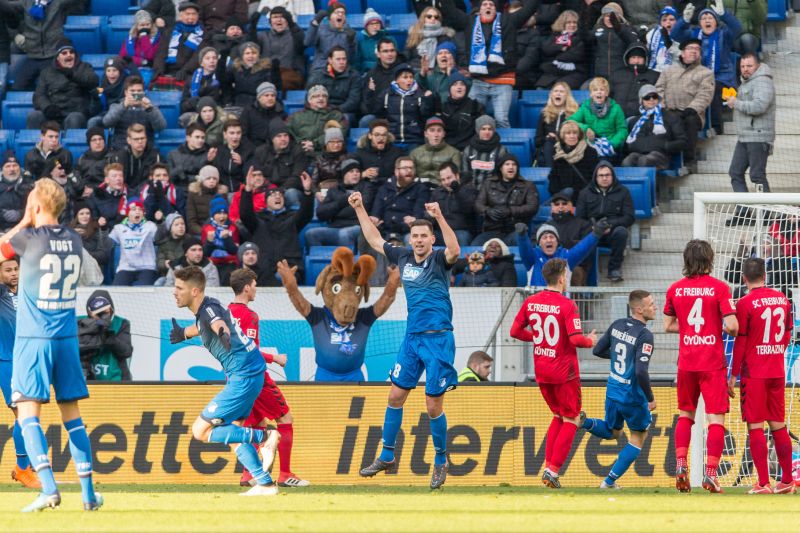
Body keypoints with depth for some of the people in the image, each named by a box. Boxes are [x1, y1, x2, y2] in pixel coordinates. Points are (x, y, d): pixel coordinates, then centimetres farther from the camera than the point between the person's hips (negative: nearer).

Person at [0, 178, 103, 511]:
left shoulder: (28, 239, -10)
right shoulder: (74, 241, 5)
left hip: (33, 339, -5)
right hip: (67, 337, 5)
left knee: (28, 414, -7)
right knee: (72, 415, 11)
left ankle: (48, 487, -23)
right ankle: (88, 492, 8)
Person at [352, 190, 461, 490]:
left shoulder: (439, 260, -9)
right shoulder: (403, 258, 8)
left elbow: (454, 251, -32)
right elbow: (375, 240, 22)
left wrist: (440, 218, -42)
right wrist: (360, 209, 21)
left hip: (438, 338, -6)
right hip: (412, 338, 6)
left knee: (433, 405, -3)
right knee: (396, 395, 9)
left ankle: (441, 462, 12)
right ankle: (387, 458, 20)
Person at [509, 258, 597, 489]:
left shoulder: (530, 302, 2)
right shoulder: (567, 305, -16)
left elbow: (515, 331, 6)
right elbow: (575, 339, -22)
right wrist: (590, 341, -1)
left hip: (541, 371, 6)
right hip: (564, 372, -6)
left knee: (558, 415, 23)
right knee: (571, 420, 6)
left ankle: (548, 467, 14)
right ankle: (553, 471, -5)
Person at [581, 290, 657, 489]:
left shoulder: (617, 325, 1)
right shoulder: (644, 335, -21)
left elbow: (597, 350, 11)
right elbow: (641, 372, -28)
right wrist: (650, 398, -15)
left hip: (613, 391, 6)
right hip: (633, 396, -6)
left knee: (612, 432, 29)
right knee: (638, 437, 16)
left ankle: (585, 421, -1)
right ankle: (609, 481, 13)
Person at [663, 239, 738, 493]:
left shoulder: (675, 289, 3)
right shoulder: (719, 288, -9)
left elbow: (668, 325, 11)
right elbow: (732, 326, -13)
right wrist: (728, 329, 8)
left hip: (686, 363, 4)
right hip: (713, 363, -4)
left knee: (685, 414, 19)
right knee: (716, 418, -1)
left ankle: (680, 465, 6)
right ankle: (710, 473, -10)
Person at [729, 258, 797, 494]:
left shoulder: (745, 303, -11)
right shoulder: (782, 299, 5)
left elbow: (740, 342, -10)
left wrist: (733, 375, -3)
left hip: (753, 374, -5)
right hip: (777, 372, 5)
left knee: (755, 426, -3)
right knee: (779, 426, 12)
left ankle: (763, 483, -7)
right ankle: (787, 481, 15)